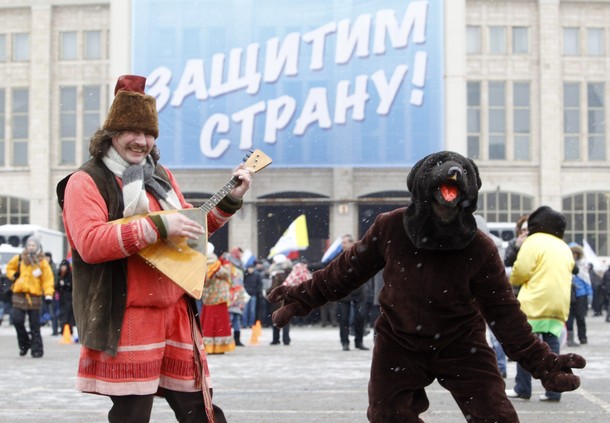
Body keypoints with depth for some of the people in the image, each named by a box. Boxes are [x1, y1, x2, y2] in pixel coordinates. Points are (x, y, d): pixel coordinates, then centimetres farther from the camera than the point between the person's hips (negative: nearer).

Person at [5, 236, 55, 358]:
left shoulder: (42, 262, 1)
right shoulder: (19, 259, 8)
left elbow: (48, 279, -2)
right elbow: (9, 268, 25)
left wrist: (48, 294, -13)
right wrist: (13, 275, 3)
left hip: (34, 296, -2)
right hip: (19, 295, 2)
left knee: (35, 324, 0)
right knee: (17, 320, -7)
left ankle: (37, 349, 6)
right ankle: (24, 343, 14)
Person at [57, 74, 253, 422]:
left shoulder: (160, 175, 16)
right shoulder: (87, 182, -6)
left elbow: (190, 225, 29)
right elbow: (89, 243, -22)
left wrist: (231, 200, 16)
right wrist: (158, 226, -25)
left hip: (176, 311, 7)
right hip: (127, 319, -7)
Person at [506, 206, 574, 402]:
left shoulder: (534, 241, -5)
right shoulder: (564, 247, 17)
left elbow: (521, 270, -9)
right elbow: (567, 274, 19)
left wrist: (513, 279, 11)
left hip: (535, 303, -6)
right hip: (559, 304, 6)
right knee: (552, 347, 6)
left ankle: (522, 389, 2)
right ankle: (553, 390, 1)